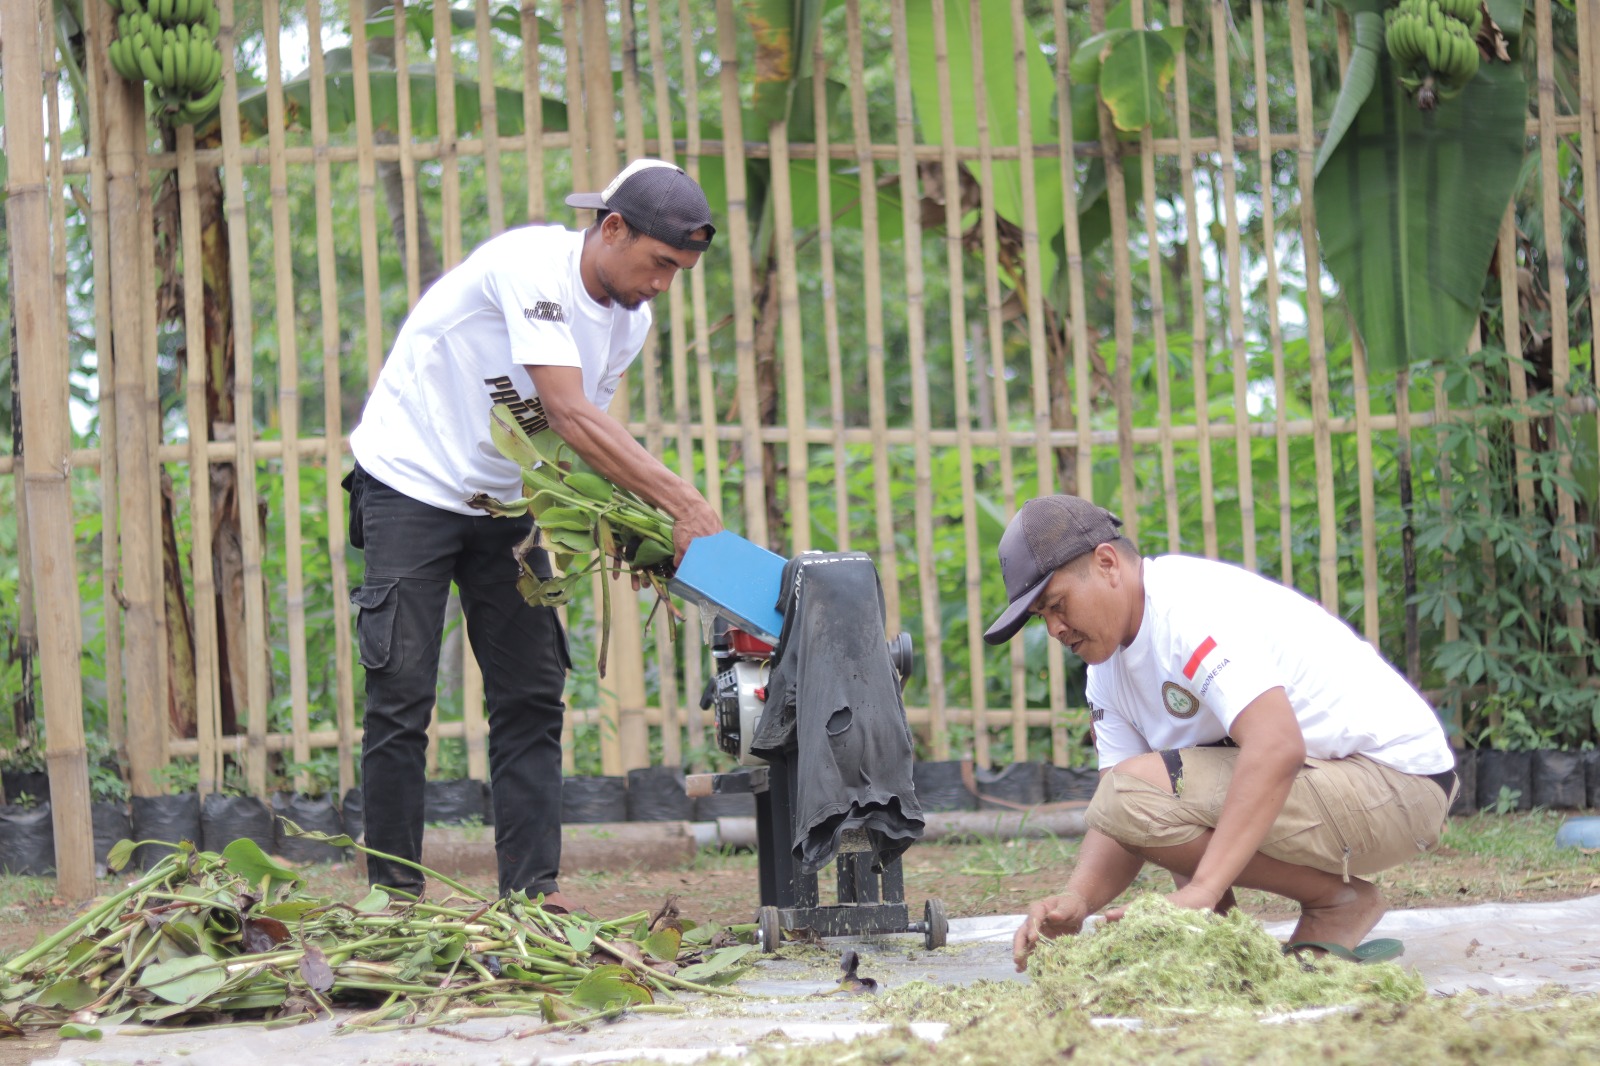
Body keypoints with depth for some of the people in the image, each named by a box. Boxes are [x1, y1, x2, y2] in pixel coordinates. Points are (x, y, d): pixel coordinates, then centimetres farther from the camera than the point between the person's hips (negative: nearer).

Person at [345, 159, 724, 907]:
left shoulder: (629, 320, 0)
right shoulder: (532, 265, -25)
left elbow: (586, 437, 7)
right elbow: (569, 414, -34)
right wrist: (683, 502, -36)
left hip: (504, 501, 8)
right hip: (412, 482, -8)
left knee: (531, 696, 0)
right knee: (401, 695, -9)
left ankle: (533, 887, -1)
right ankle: (392, 893, -4)